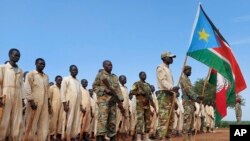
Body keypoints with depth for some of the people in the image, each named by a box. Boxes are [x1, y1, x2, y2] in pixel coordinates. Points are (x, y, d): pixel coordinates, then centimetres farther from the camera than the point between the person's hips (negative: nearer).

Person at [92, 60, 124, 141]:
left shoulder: (115, 77, 19)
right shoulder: (100, 74, 5)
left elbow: (118, 89, 14)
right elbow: (94, 86, 0)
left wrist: (120, 102, 5)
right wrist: (104, 89, -14)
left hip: (113, 101, 6)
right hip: (103, 99, -6)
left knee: (112, 121, 6)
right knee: (102, 119, -18)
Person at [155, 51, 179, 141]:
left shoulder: (168, 69, 25)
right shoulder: (160, 68, -2)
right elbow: (163, 81, -16)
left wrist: (174, 90, 6)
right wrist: (172, 87, -31)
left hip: (170, 95, 10)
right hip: (164, 94, -9)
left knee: (170, 119, 8)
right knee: (163, 118, -16)